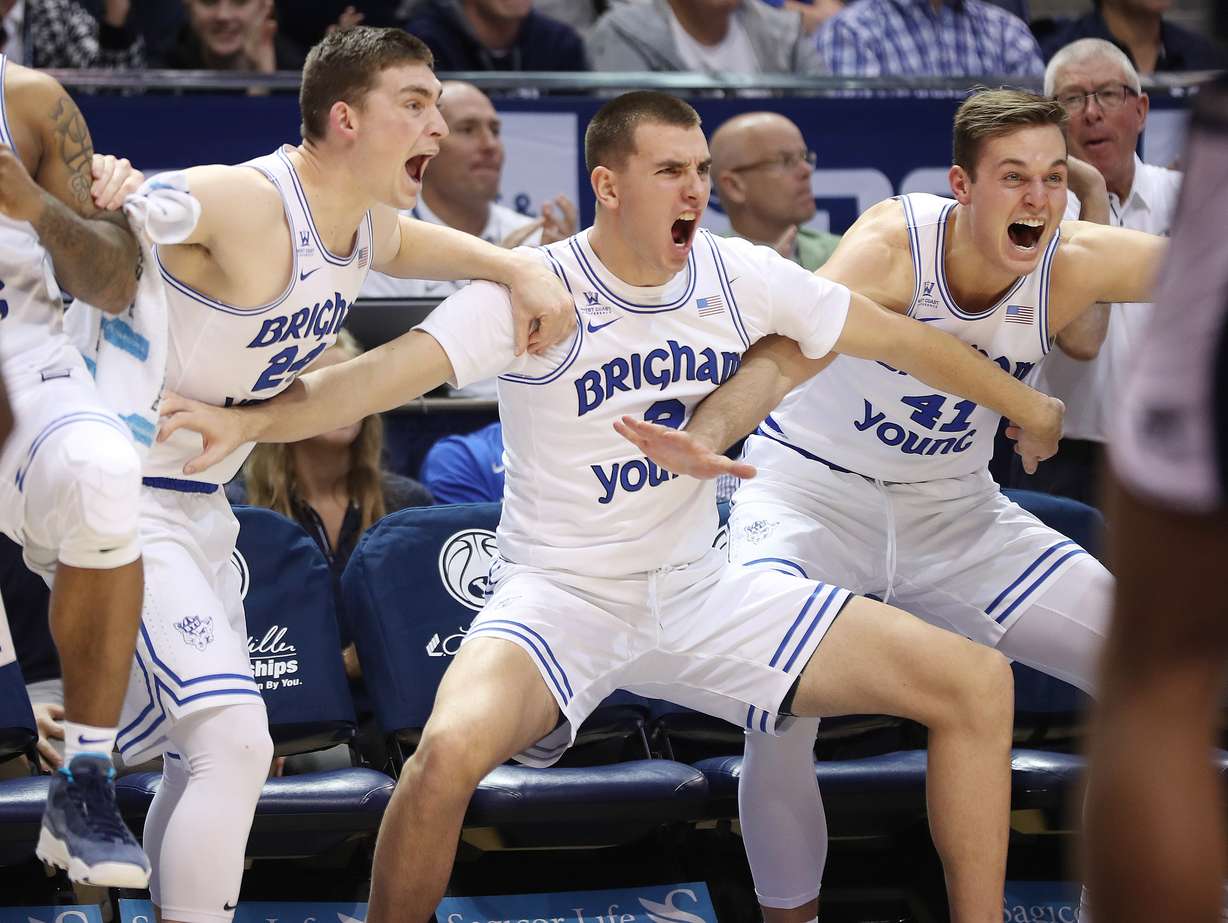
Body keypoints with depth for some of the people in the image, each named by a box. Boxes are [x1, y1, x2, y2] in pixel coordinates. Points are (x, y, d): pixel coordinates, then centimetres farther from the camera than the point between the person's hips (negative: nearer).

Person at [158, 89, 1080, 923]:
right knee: (452, 749, -37)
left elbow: (900, 337, 11)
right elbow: (393, 369, -27)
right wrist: (251, 421, -43)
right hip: (561, 597, -5)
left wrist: (1032, 408, 21)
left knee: (978, 685, -6)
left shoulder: (741, 275, -1)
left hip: (701, 590, 5)